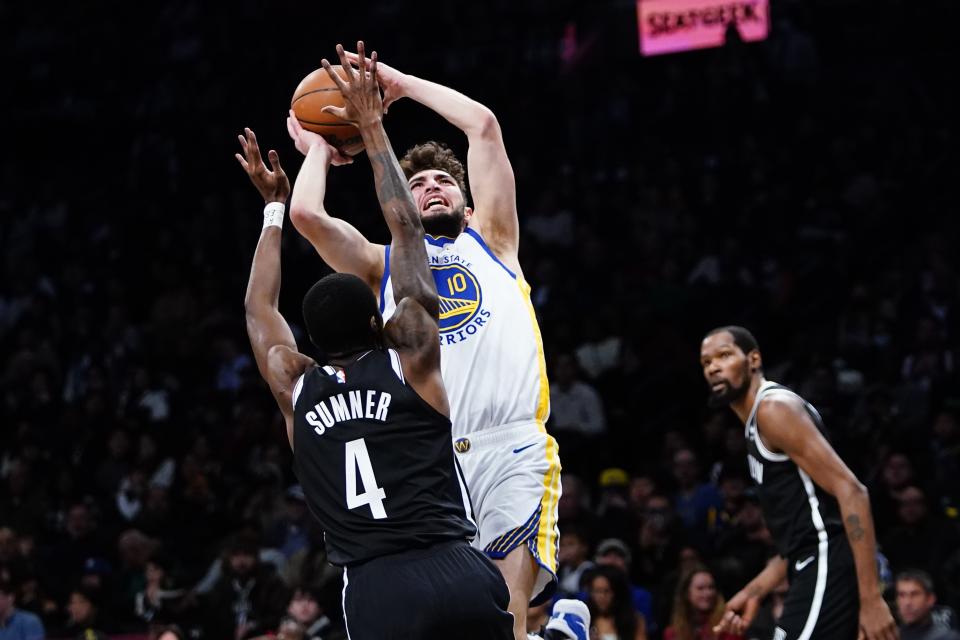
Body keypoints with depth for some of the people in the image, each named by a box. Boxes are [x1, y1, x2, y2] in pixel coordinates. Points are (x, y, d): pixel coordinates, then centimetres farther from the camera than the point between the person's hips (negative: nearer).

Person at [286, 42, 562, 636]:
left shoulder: (490, 242, 25)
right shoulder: (383, 264, 25)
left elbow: (484, 124, 18)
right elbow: (306, 214, 9)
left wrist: (403, 83, 27)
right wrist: (317, 151, 28)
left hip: (511, 448, -1)